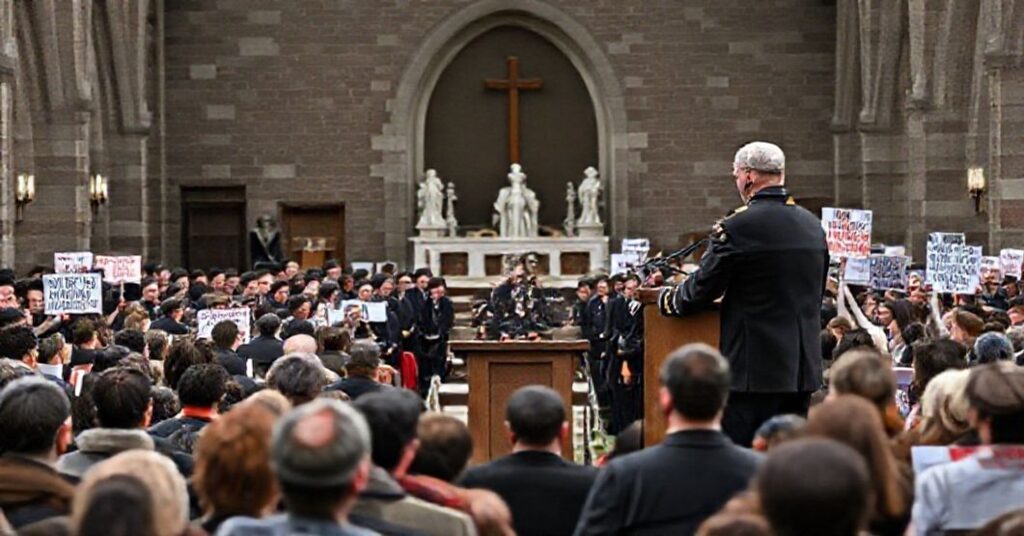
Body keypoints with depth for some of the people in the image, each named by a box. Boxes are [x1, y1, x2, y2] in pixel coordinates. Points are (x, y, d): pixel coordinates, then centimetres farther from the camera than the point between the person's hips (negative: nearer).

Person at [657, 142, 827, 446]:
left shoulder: (738, 227, -13)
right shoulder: (813, 226, 10)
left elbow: (702, 290, -6)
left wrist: (667, 300, 14)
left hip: (755, 372, -7)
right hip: (804, 370, 7)